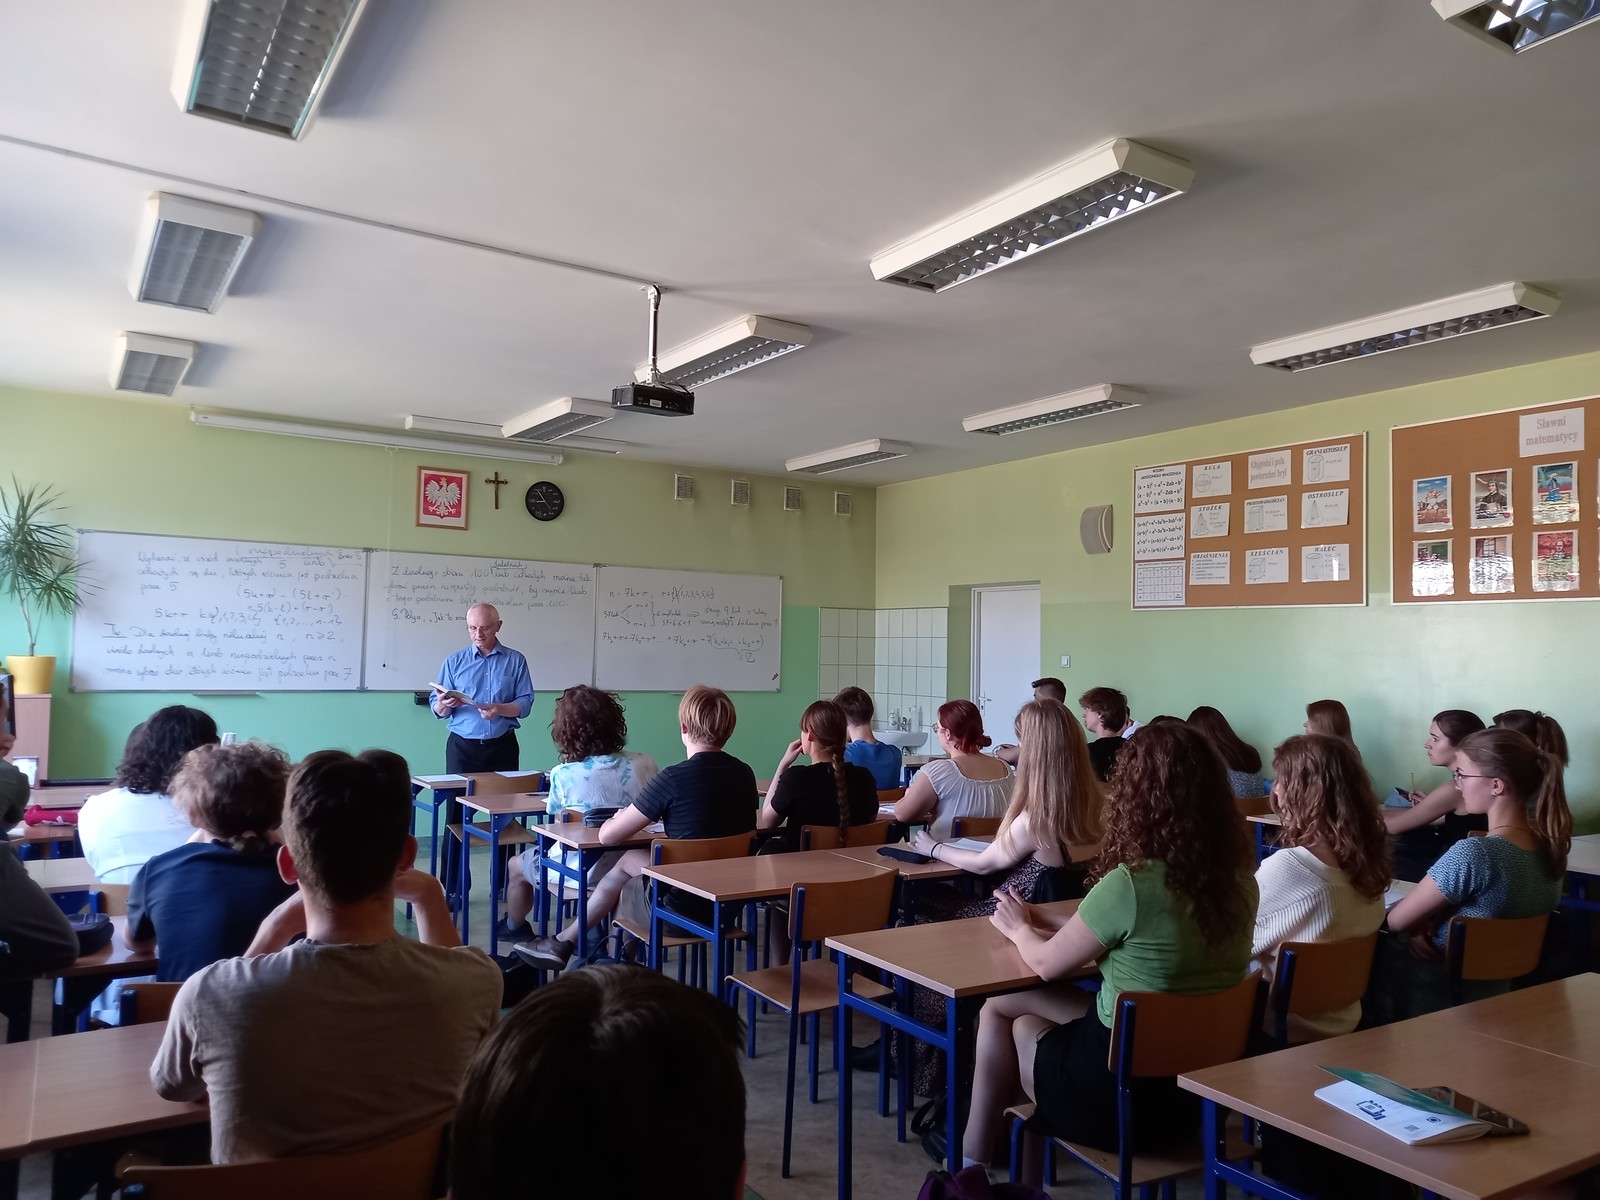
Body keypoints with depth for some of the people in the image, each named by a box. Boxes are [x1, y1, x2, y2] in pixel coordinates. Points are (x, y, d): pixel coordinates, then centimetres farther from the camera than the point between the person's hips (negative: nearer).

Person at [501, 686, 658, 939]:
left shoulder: (564, 775, -19)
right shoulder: (644, 765, -12)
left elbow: (554, 814, 0)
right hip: (630, 867, 4)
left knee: (517, 866, 26)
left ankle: (514, 929, 51)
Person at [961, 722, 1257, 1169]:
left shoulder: (1129, 885, -27)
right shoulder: (1239, 879, -5)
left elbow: (1047, 963, -10)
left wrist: (1018, 928, 11)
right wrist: (1046, 920, 15)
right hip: (1201, 1078, 6)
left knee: (1001, 1010, 21)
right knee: (1002, 1006, 20)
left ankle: (974, 1159, 34)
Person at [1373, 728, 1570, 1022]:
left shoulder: (1472, 853, -30)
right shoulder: (1550, 847, -5)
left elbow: (1396, 921, -18)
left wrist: (1421, 928, 2)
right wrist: (1430, 923, -6)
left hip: (1432, 994, -7)